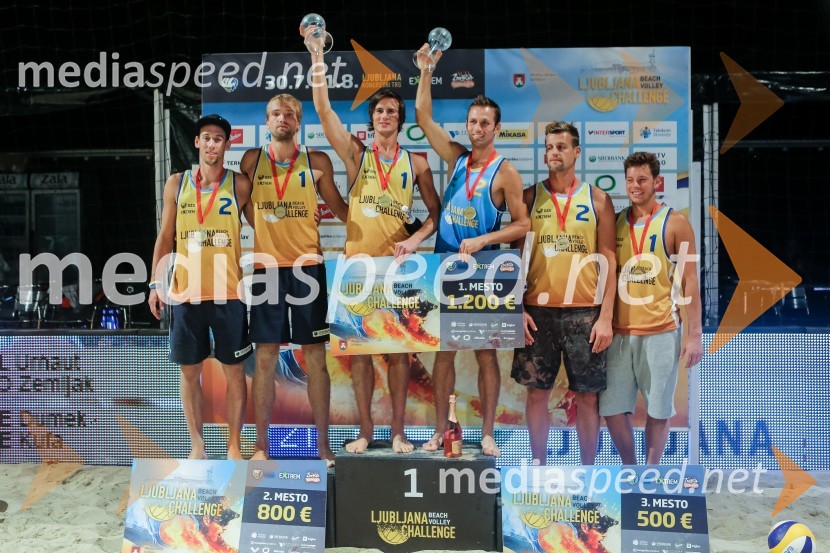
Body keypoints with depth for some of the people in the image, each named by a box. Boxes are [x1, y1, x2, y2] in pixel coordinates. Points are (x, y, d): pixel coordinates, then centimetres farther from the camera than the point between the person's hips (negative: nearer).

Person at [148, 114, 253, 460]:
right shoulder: (176, 183, 6)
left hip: (228, 292, -2)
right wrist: (155, 282, 4)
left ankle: (234, 444, 16)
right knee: (190, 370, 8)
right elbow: (165, 237, 9)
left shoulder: (240, 185, 1)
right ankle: (196, 443, 22)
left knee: (234, 370, 4)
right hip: (186, 292, 2)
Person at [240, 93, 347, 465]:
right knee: (265, 356, 3)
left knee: (315, 357, 3)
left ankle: (323, 444, 12)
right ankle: (261, 445, 13)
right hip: (266, 267, 1)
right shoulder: (251, 161, 6)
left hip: (307, 266, 0)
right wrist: (263, 226, 3)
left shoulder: (317, 162, 4)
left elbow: (339, 208, 12)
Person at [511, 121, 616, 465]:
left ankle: (588, 467, 20)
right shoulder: (529, 197, 6)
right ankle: (539, 464, 22)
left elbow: (608, 261, 2)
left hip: (584, 311, -1)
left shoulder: (597, 199, 4)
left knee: (587, 396, 6)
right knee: (537, 392, 7)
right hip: (538, 310, 1)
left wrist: (606, 317, -5)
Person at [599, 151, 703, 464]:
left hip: (661, 331, -3)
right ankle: (629, 469, 24)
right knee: (612, 408, 4)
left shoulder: (675, 223, 0)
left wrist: (694, 335, -7)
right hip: (619, 332, 3)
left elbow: (689, 282, -2)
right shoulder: (615, 223, 9)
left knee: (658, 408, 6)